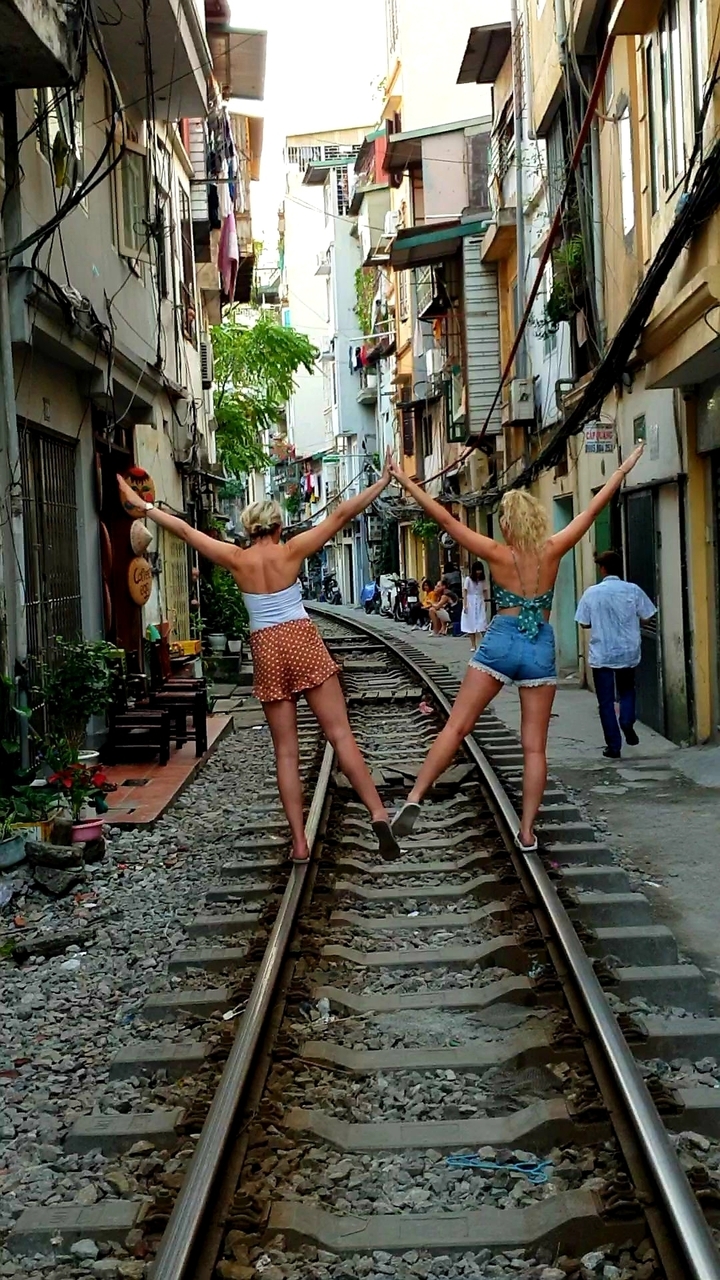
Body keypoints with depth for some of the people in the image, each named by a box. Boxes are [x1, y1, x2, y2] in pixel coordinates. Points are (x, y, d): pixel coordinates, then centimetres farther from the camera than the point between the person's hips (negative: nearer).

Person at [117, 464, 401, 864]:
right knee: (341, 734, -5)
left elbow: (185, 530, 7)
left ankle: (299, 843, 3)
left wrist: (142, 506, 16)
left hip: (267, 651, 2)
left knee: (286, 751, 5)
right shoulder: (291, 551, -1)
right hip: (304, 642, -1)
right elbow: (340, 516, -1)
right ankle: (379, 813, -16)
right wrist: (382, 482, 5)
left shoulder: (237, 559, 3)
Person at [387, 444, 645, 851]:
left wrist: (407, 481, 0)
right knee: (535, 746, 5)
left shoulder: (498, 554, -5)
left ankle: (415, 798, -9)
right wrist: (623, 470, 16)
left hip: (501, 641, -1)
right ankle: (527, 831, 4)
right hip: (541, 648, 1)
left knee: (456, 726, 1)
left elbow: (445, 519, -5)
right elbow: (593, 509, 7)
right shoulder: (553, 551, -1)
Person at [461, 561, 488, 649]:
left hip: (480, 603, 2)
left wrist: (485, 603, 4)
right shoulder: (468, 579, -3)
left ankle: (479, 645, -13)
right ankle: (473, 645, 9)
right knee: (471, 625, 2)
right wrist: (465, 605, -11)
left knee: (480, 625, -9)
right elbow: (465, 592, -5)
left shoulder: (482, 580, 6)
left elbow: (484, 592, 9)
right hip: (471, 604, -2)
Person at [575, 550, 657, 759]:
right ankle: (627, 722, -2)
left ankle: (614, 747, 5)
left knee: (606, 702, 6)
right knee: (627, 690, 24)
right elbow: (646, 617, 0)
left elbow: (584, 623, -1)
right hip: (628, 653, 1)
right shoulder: (632, 590, -6)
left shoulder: (592, 593, -7)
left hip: (601, 655, -1)